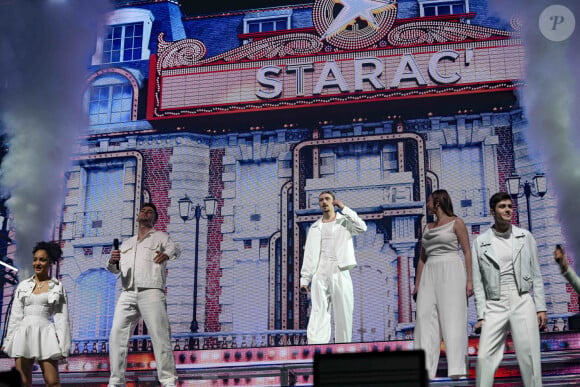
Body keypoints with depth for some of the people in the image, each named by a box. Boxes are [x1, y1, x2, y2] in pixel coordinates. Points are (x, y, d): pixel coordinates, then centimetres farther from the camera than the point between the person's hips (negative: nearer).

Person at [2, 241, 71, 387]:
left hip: (45, 335, -3)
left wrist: (62, 345, -5)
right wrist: (8, 340, 8)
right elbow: (15, 315, 14)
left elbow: (62, 318, 2)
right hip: (24, 334, 3)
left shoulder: (58, 287, 6)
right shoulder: (23, 286, 13)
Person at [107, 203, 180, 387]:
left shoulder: (160, 237, 15)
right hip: (127, 294, 4)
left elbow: (175, 248, -5)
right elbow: (115, 269, 21)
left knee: (160, 336, -12)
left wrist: (167, 254, -29)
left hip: (151, 292, -4)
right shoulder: (126, 244, 29)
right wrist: (112, 261, -4)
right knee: (116, 336, -6)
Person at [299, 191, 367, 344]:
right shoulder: (315, 227, 16)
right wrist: (304, 279, 1)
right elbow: (309, 254, 11)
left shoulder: (345, 221, 10)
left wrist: (344, 208, -6)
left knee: (343, 315, -1)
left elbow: (362, 228, -11)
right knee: (318, 315, -8)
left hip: (340, 274, -1)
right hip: (320, 275, 1)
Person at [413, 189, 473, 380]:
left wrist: (469, 280, -10)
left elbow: (467, 252, -1)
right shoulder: (428, 227, 21)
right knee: (426, 319, -3)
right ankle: (425, 368, -5)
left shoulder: (456, 222, 4)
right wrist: (417, 284, 13)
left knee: (452, 318, -10)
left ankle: (457, 368, -12)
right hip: (429, 274, 6)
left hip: (451, 272, -6)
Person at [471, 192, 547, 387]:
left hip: (523, 302, 0)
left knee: (529, 356, -2)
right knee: (484, 356, -5)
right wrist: (481, 314, -1)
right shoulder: (480, 242, 4)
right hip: (495, 305, 0)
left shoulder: (525, 237, 8)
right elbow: (478, 282, 4)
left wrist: (541, 307, 4)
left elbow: (536, 274, 10)